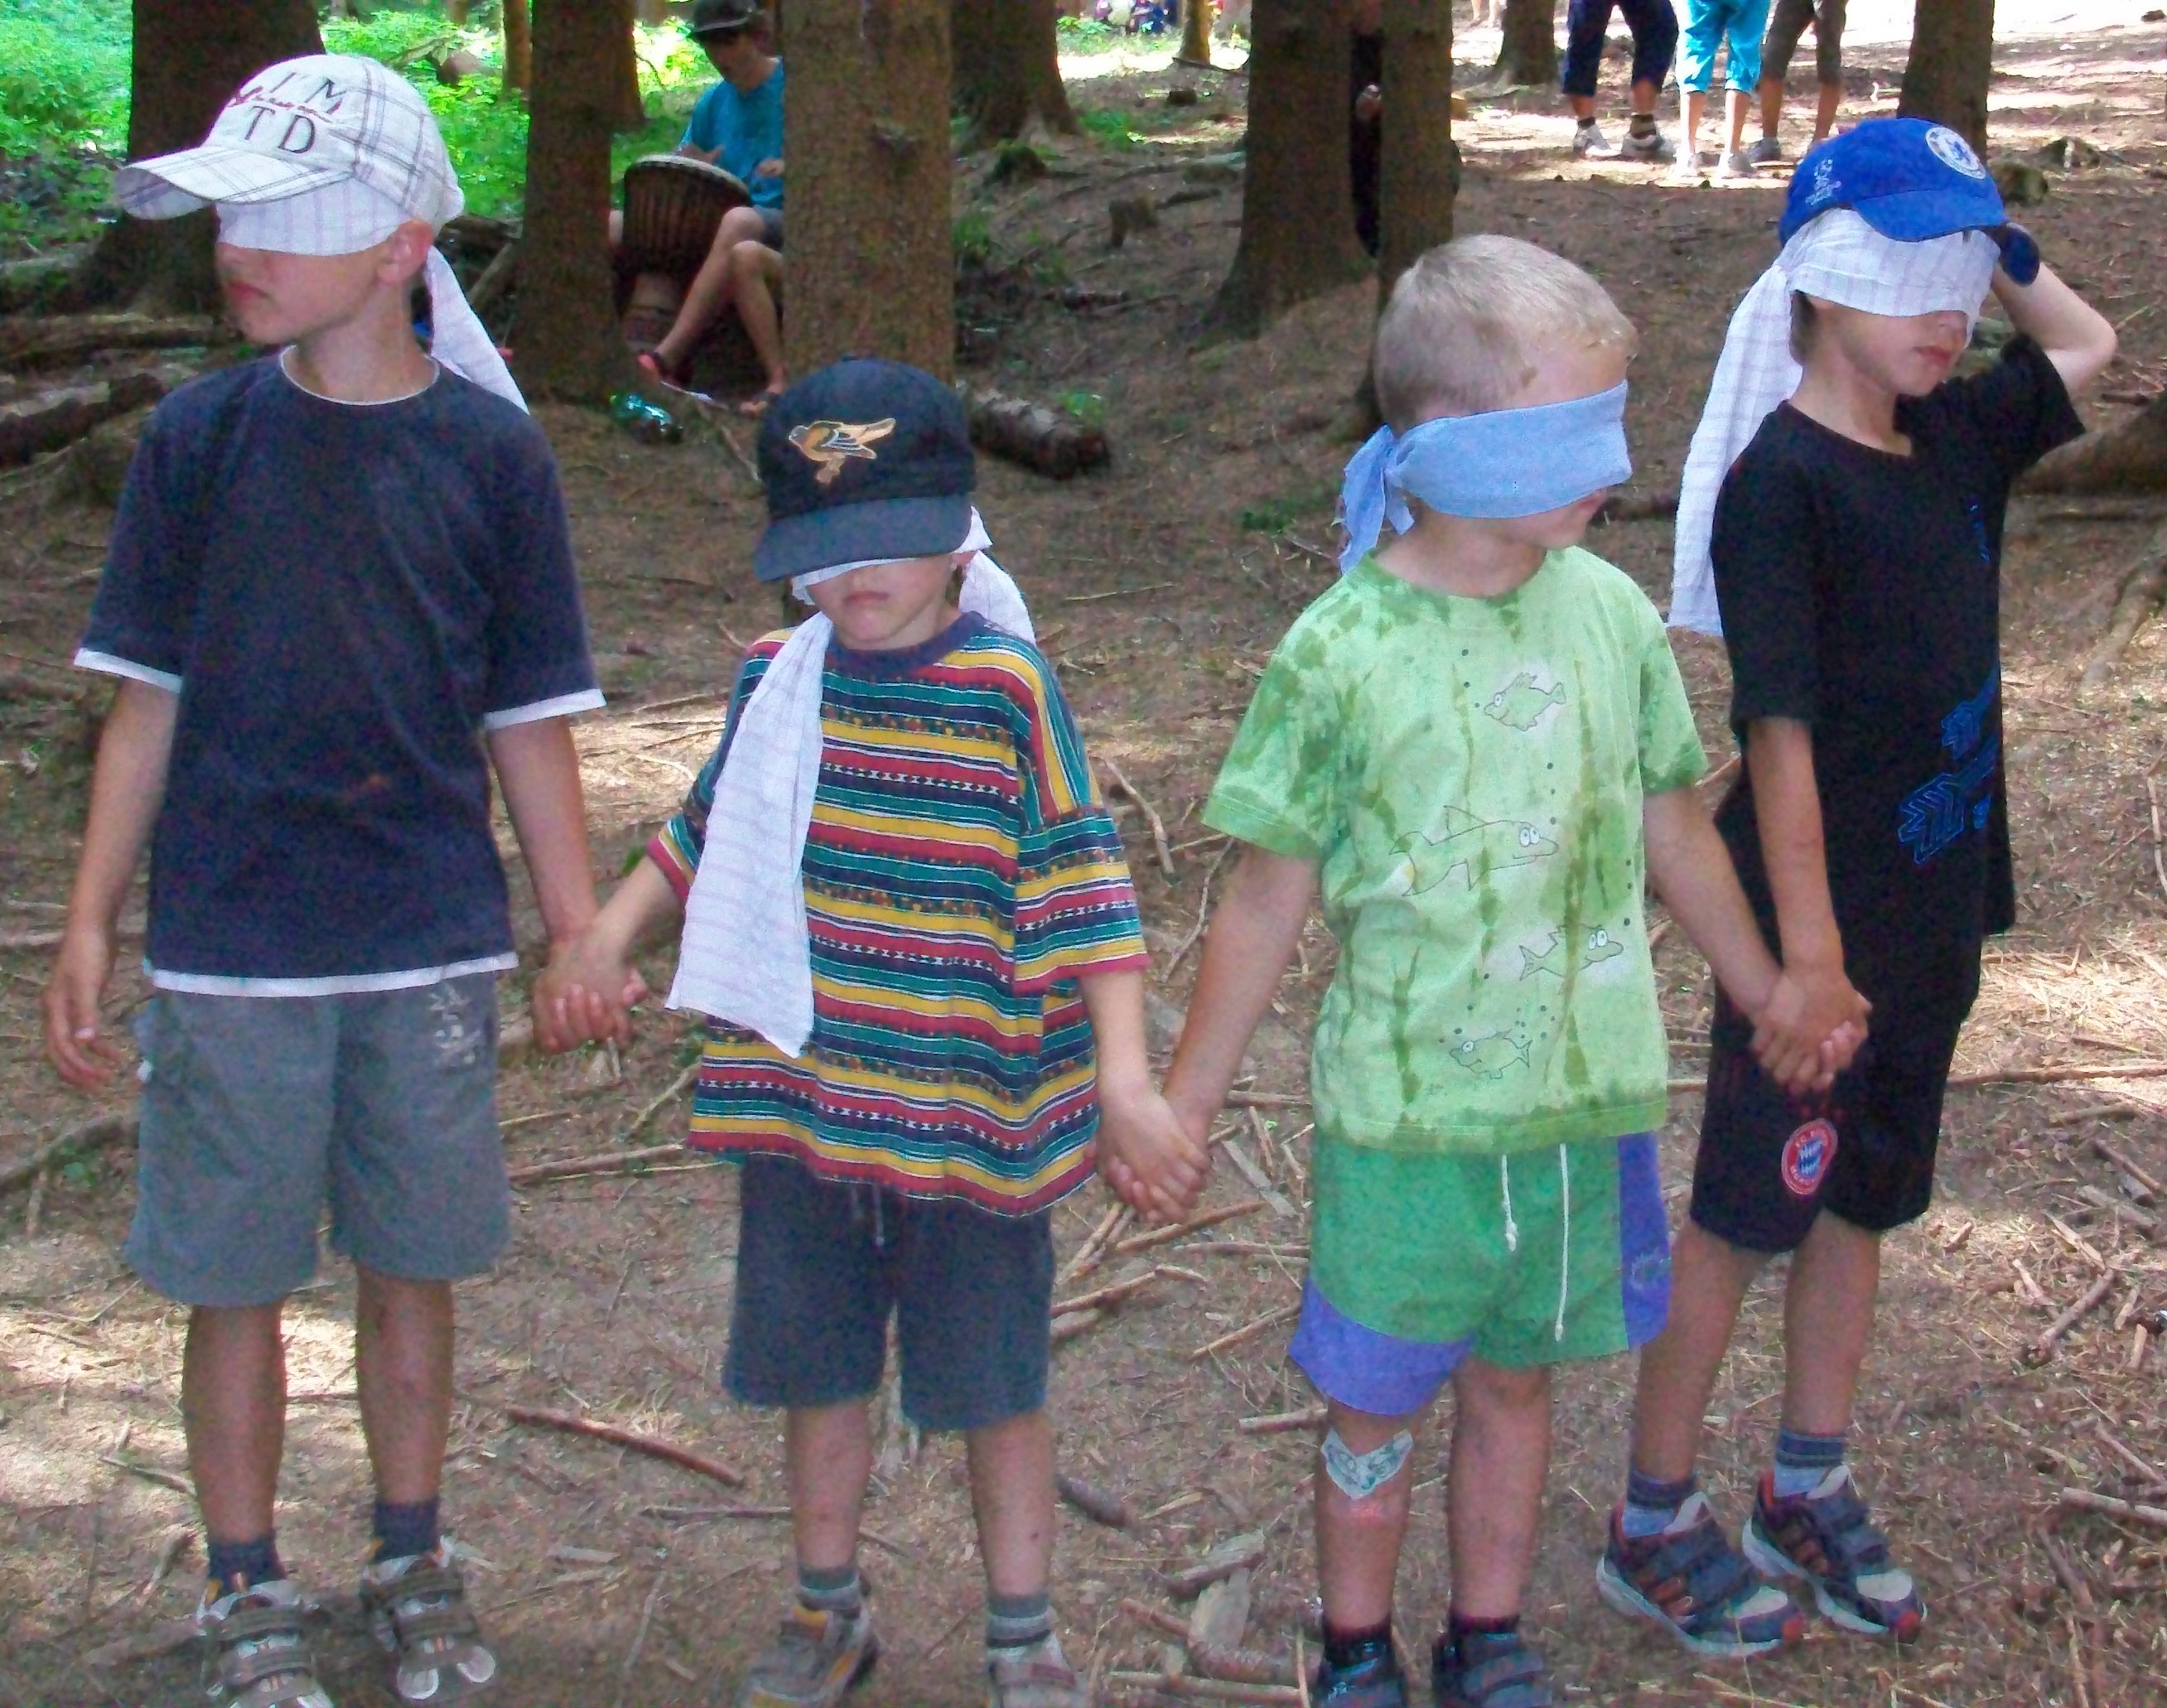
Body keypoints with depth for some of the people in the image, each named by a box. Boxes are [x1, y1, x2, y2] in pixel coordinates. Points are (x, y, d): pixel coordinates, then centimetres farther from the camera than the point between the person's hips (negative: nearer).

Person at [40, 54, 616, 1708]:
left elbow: (530, 716, 2)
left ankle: (415, 1565, 32)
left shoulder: (489, 451, -3)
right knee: (237, 1277, 8)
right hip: (230, 950, 0)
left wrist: (578, 923, 2)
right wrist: (91, 924, 0)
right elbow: (149, 698, 2)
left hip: (433, 948, 0)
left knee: (412, 1264, 12)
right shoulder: (202, 437, -3)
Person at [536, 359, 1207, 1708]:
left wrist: (1125, 1084, -22)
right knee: (818, 1368, 18)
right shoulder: (779, 680, 2)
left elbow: (1083, 891, -16)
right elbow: (709, 833, 17)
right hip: (805, 1106, 4)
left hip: (973, 1119, -4)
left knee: (994, 1382, 10)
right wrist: (610, 940, 6)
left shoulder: (1007, 693, -14)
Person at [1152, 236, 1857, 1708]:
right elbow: (1274, 894, -7)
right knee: (1377, 1405, 12)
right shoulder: (1345, 652, -15)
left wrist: (1768, 992, 22)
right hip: (1405, 1112, -3)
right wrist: (1189, 1099, -2)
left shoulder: (1609, 613, -3)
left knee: (1516, 1376, 18)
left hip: (1586, 1096, 3)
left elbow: (1670, 824, 12)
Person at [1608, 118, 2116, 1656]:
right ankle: (1654, 1524, 18)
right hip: (1816, 915, -7)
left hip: (1932, 917, 8)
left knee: (1862, 1197, 17)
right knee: (1745, 1210, 3)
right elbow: (1780, 730, -21)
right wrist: (1808, 950, -23)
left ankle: (1810, 1493, 32)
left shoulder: (1952, 438, 4)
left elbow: (2087, 346, 22)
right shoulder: (1781, 483, -18)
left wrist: (1991, 245, 7)